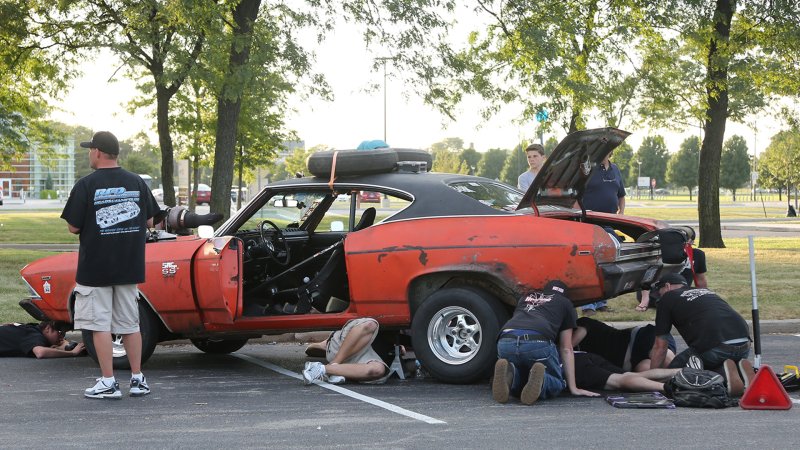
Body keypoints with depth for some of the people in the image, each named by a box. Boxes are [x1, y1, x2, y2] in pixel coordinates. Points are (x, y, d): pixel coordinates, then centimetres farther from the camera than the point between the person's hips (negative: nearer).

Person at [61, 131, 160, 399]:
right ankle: (137, 379, 16)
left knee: (100, 326, 1)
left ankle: (108, 383, 0)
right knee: (130, 324, 13)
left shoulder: (87, 185, -12)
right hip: (129, 267, 5)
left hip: (95, 269, -5)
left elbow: (73, 227, -9)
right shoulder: (137, 183, 2)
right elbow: (149, 221, 9)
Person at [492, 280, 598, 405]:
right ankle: (540, 379, -16)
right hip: (538, 342, -3)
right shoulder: (565, 303, 29)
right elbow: (566, 349, 27)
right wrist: (573, 388, 29)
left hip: (506, 342, 3)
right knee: (557, 382, 21)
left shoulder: (526, 298, 39)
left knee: (517, 384, 28)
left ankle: (509, 374, -9)